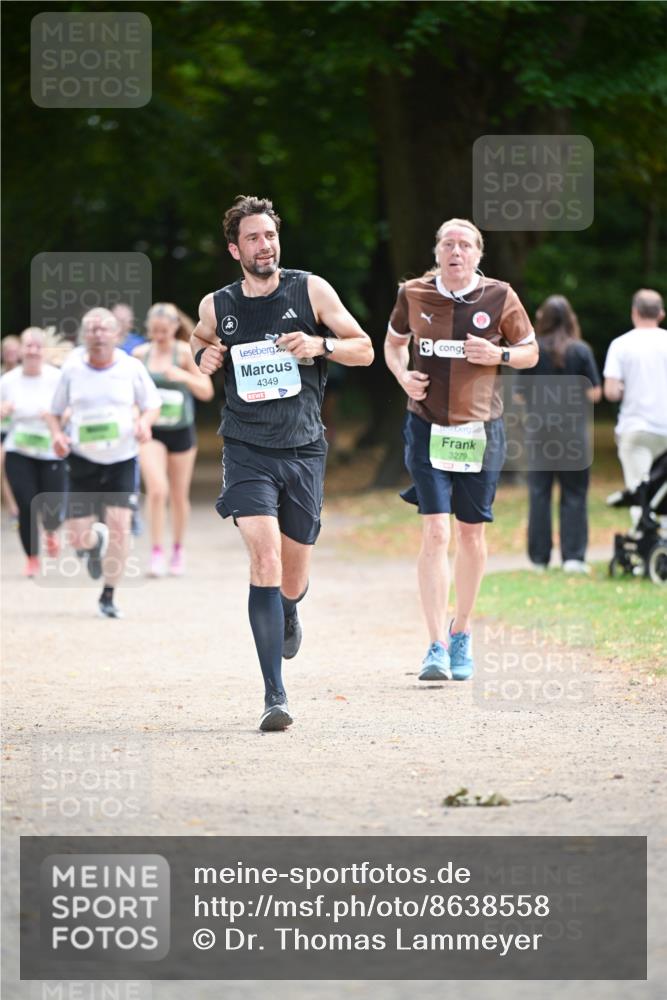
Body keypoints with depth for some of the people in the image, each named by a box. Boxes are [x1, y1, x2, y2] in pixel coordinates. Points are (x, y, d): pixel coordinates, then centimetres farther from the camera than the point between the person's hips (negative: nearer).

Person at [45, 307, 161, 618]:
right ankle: (95, 542, 37)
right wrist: (58, 435, -13)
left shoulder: (131, 368, -5)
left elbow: (153, 404, 7)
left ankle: (108, 597, 4)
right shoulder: (72, 369, -3)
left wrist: (145, 421, -15)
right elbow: (55, 412, 8)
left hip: (122, 460, -1)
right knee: (77, 536, -3)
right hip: (83, 461, 1)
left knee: (118, 527, -13)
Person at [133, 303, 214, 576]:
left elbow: (206, 391, -8)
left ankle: (178, 550, 29)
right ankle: (156, 552, -13)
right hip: (151, 431, 0)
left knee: (179, 495, 10)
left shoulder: (186, 353, -5)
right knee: (157, 489, -18)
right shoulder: (140, 354, 1)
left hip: (181, 431, 0)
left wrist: (184, 376, -25)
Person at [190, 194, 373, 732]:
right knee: (265, 557, -21)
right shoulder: (217, 307, 2)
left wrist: (321, 345, -15)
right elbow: (201, 339, 24)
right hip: (247, 450, -1)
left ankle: (288, 611, 51)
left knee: (292, 581, 9)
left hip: (304, 450, 1)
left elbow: (365, 349, 4)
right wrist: (203, 356, 1)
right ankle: (275, 697, -20)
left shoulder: (311, 291, -1)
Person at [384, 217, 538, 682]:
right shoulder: (414, 294, 0)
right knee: (435, 532, -12)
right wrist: (403, 374, -3)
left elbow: (530, 352, 8)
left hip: (480, 430, 1)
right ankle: (437, 647, -13)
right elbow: (394, 342, 17)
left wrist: (499, 354, -13)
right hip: (428, 428, -1)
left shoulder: (499, 298, -3)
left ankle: (462, 632, 29)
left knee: (472, 534, 10)